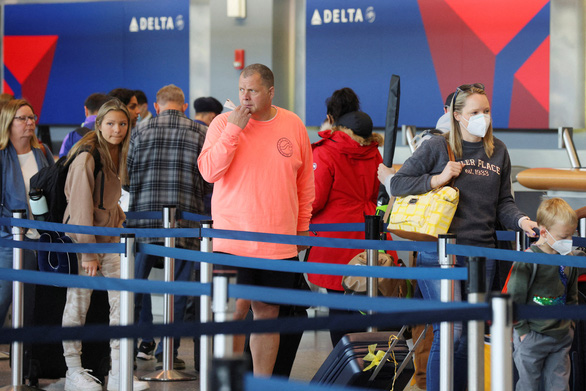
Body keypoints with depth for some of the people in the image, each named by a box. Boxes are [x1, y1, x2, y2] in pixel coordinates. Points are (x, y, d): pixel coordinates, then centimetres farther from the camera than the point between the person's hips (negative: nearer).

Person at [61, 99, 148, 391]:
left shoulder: (117, 154, 8)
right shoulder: (86, 156, -16)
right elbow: (81, 206, -19)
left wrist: (121, 223, 12)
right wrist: (88, 252, -19)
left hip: (110, 235, 7)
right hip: (81, 236, -7)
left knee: (123, 299, -2)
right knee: (78, 303, 0)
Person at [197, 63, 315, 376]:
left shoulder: (294, 126, 6)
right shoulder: (224, 123, -1)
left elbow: (305, 183, 15)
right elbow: (209, 171, -12)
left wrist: (303, 227, 14)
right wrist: (234, 129, -17)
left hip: (279, 242, 2)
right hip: (232, 241, -2)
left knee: (267, 314, 8)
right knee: (234, 311, -7)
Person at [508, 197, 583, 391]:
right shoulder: (527, 260, -14)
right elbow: (515, 297, -11)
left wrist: (570, 324, 11)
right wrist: (522, 330, -11)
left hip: (561, 338, 5)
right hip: (532, 337, -5)